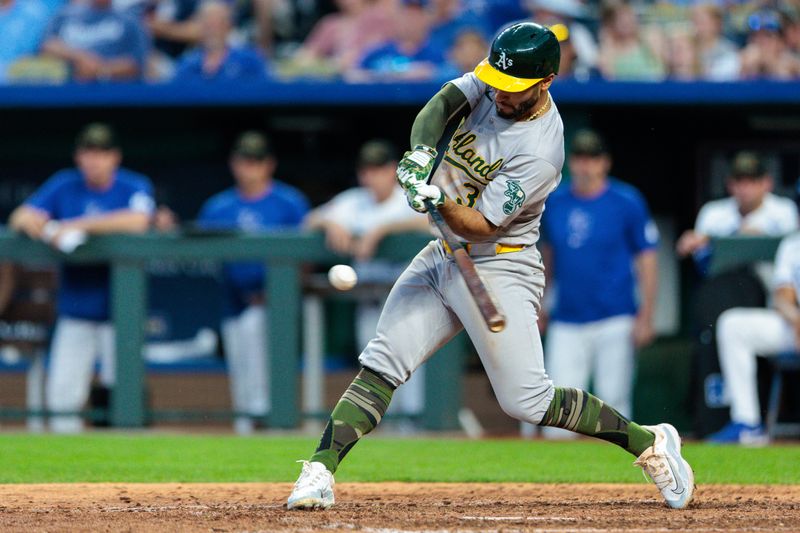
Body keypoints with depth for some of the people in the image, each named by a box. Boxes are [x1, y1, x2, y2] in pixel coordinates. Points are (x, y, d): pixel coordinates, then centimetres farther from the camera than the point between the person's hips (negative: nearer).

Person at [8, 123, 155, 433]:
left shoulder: (134, 187, -4)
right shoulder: (63, 186, 6)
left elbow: (137, 220, -24)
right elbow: (19, 217, 5)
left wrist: (77, 225, -24)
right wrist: (28, 219, -21)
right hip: (75, 309, 3)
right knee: (62, 393, 0)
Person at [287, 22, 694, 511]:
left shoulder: (541, 151, -24)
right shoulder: (490, 84, -3)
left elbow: (481, 226, -23)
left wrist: (441, 200, -41)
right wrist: (422, 153, -32)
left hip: (500, 270, -7)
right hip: (442, 258, 7)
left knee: (528, 401, -11)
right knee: (380, 366, -5)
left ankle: (648, 441, 3)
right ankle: (320, 473, -8)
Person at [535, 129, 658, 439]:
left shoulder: (627, 202, -3)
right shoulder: (554, 203, 8)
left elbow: (647, 259, -3)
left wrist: (645, 317, -9)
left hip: (615, 322, -4)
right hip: (566, 321, 4)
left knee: (614, 402, -2)